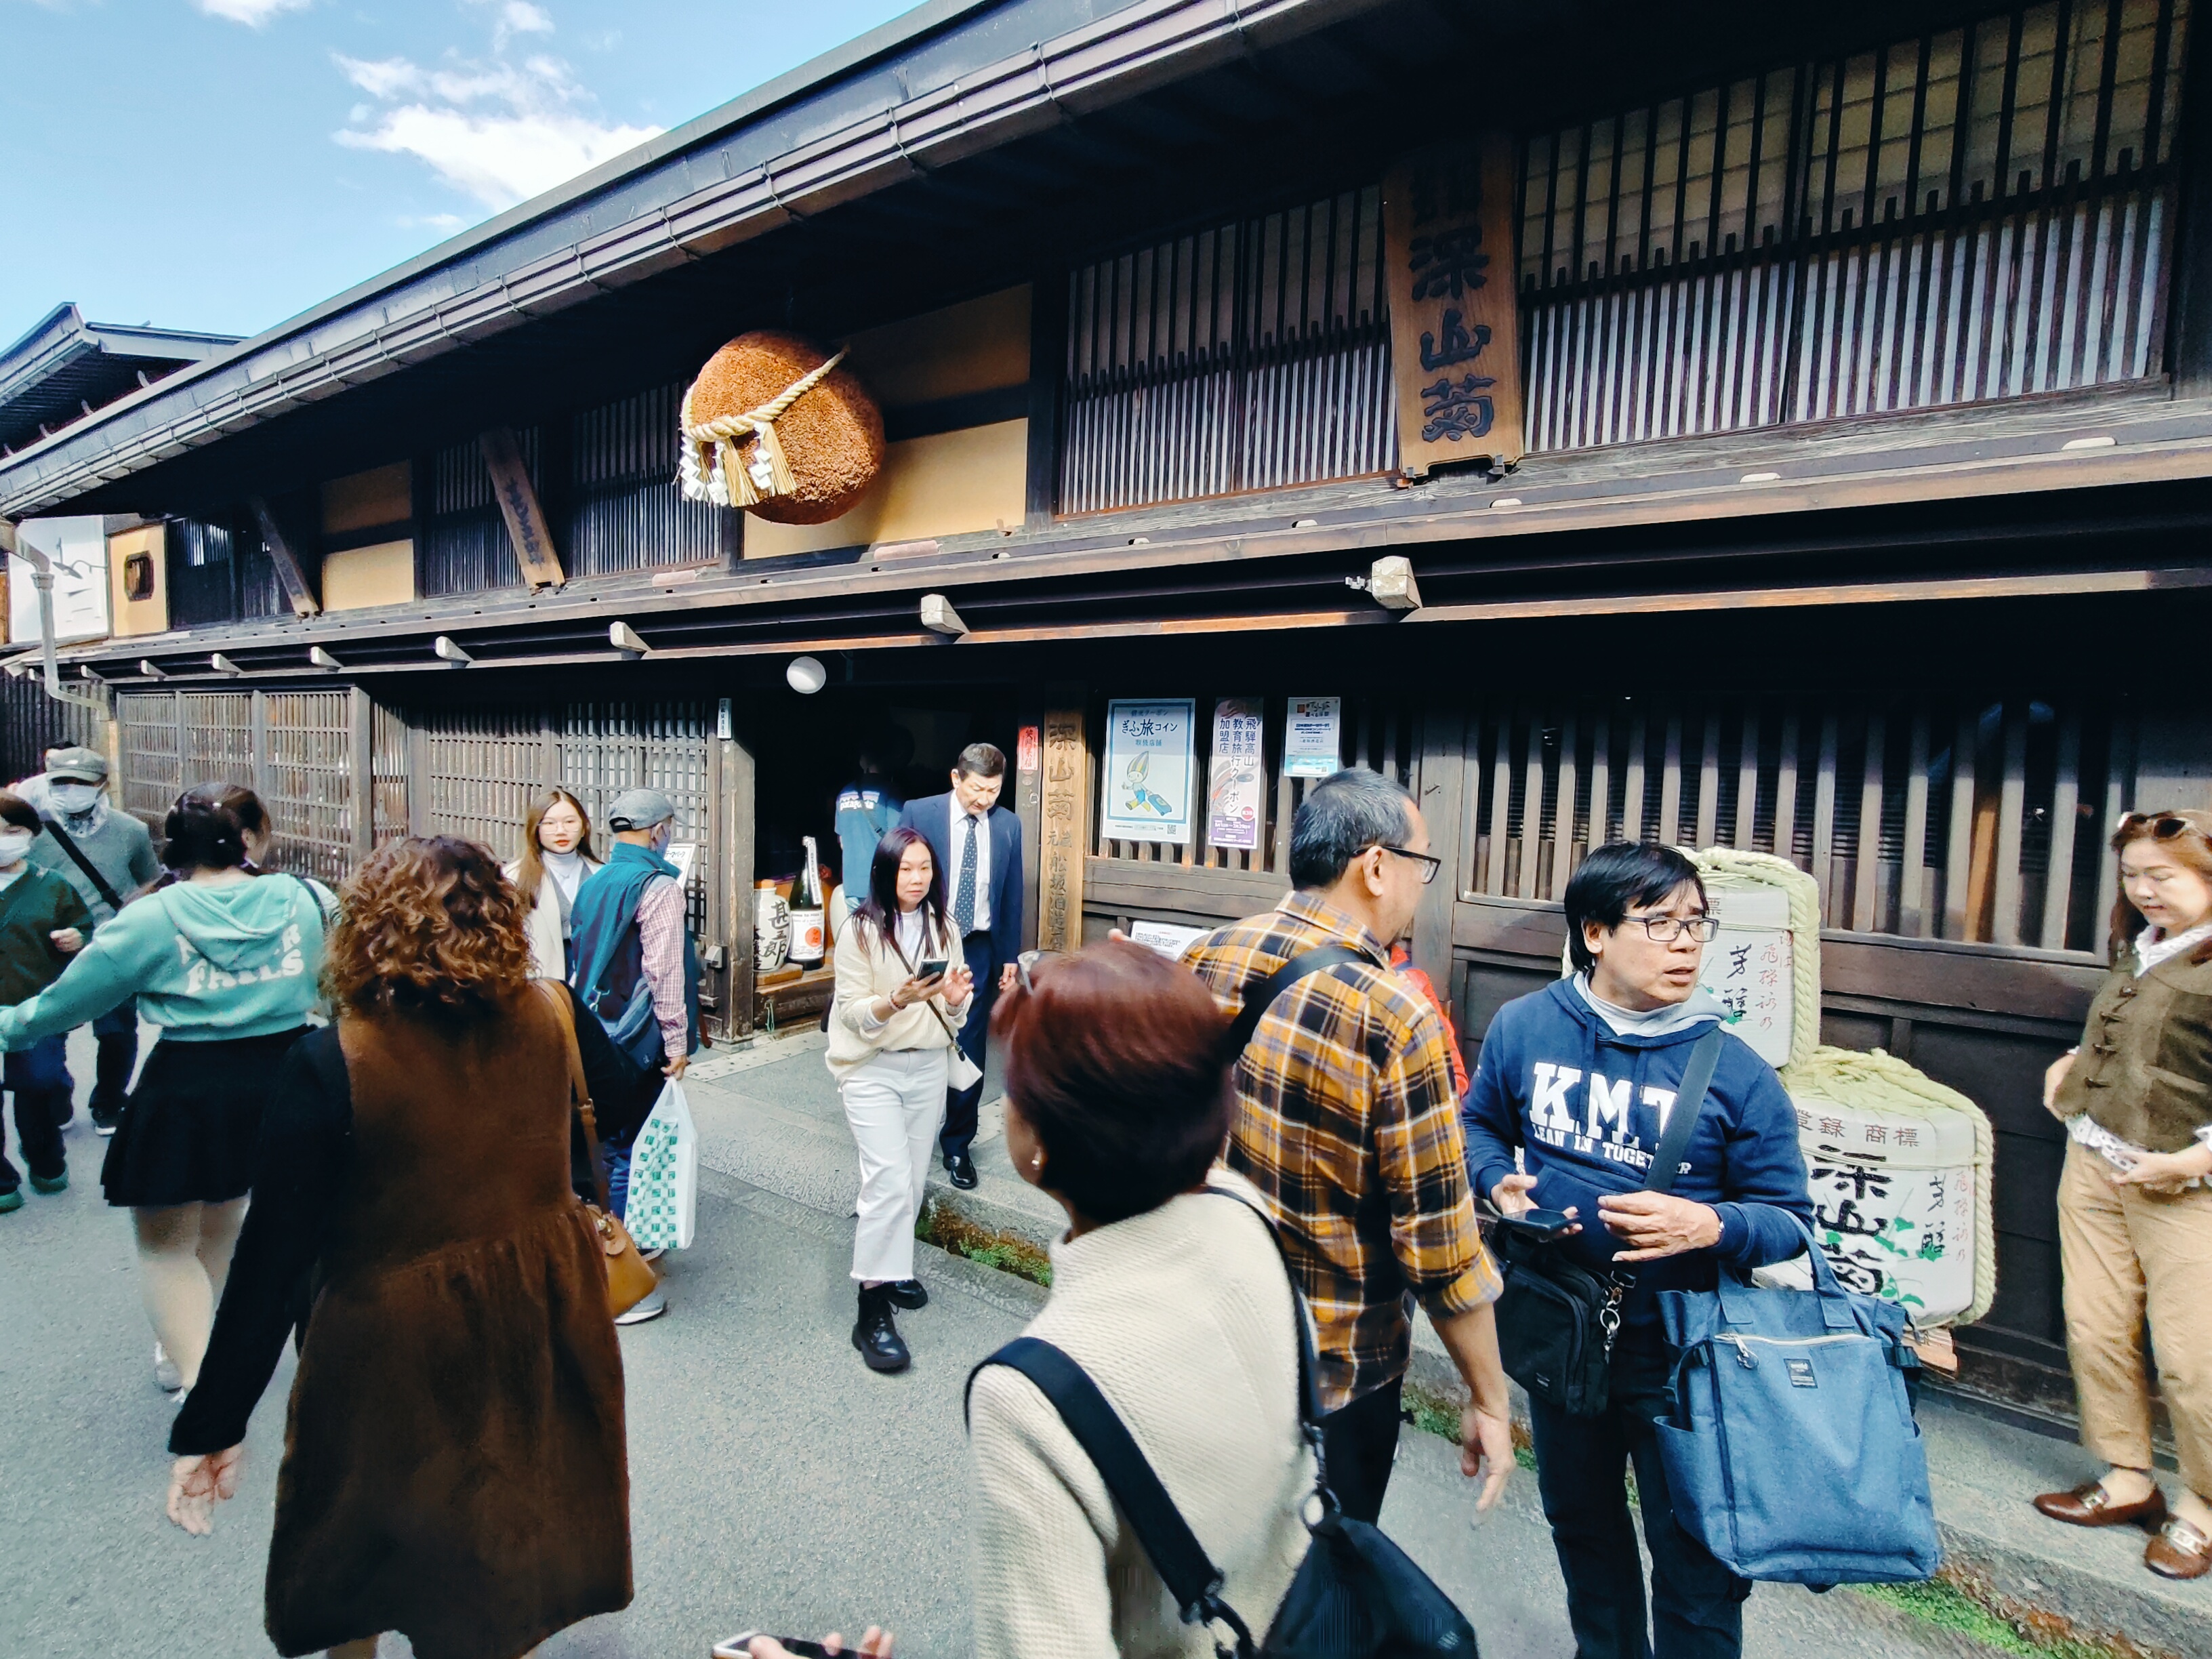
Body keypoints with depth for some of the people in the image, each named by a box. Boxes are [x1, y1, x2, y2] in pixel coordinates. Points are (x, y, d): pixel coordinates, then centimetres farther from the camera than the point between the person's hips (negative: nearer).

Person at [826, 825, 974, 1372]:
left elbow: (953, 1015, 9)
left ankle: (891, 1265, 33)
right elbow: (851, 1012, -11)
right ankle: (873, 1310, -6)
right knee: (889, 1179, -13)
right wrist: (898, 1000, -28)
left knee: (913, 1181, 10)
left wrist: (955, 998, -14)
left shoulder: (943, 929, 4)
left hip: (928, 1066, 5)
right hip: (872, 1068, -5)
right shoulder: (861, 930, -9)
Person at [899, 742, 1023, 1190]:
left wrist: (1010, 956, 7)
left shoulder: (1008, 825, 1)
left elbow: (1012, 895, 7)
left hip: (979, 950, 2)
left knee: (969, 1052, 7)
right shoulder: (918, 813, -7)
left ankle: (957, 1146, 23)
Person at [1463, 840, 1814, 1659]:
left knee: (1695, 1561, 11)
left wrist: (1710, 1226, -28)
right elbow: (1481, 1125, 7)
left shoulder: (1735, 1071, -14)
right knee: (1580, 1518, 26)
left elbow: (1790, 1218, -8)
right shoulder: (1524, 1027, -9)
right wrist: (1499, 1183, -13)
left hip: (1679, 1347, -3)